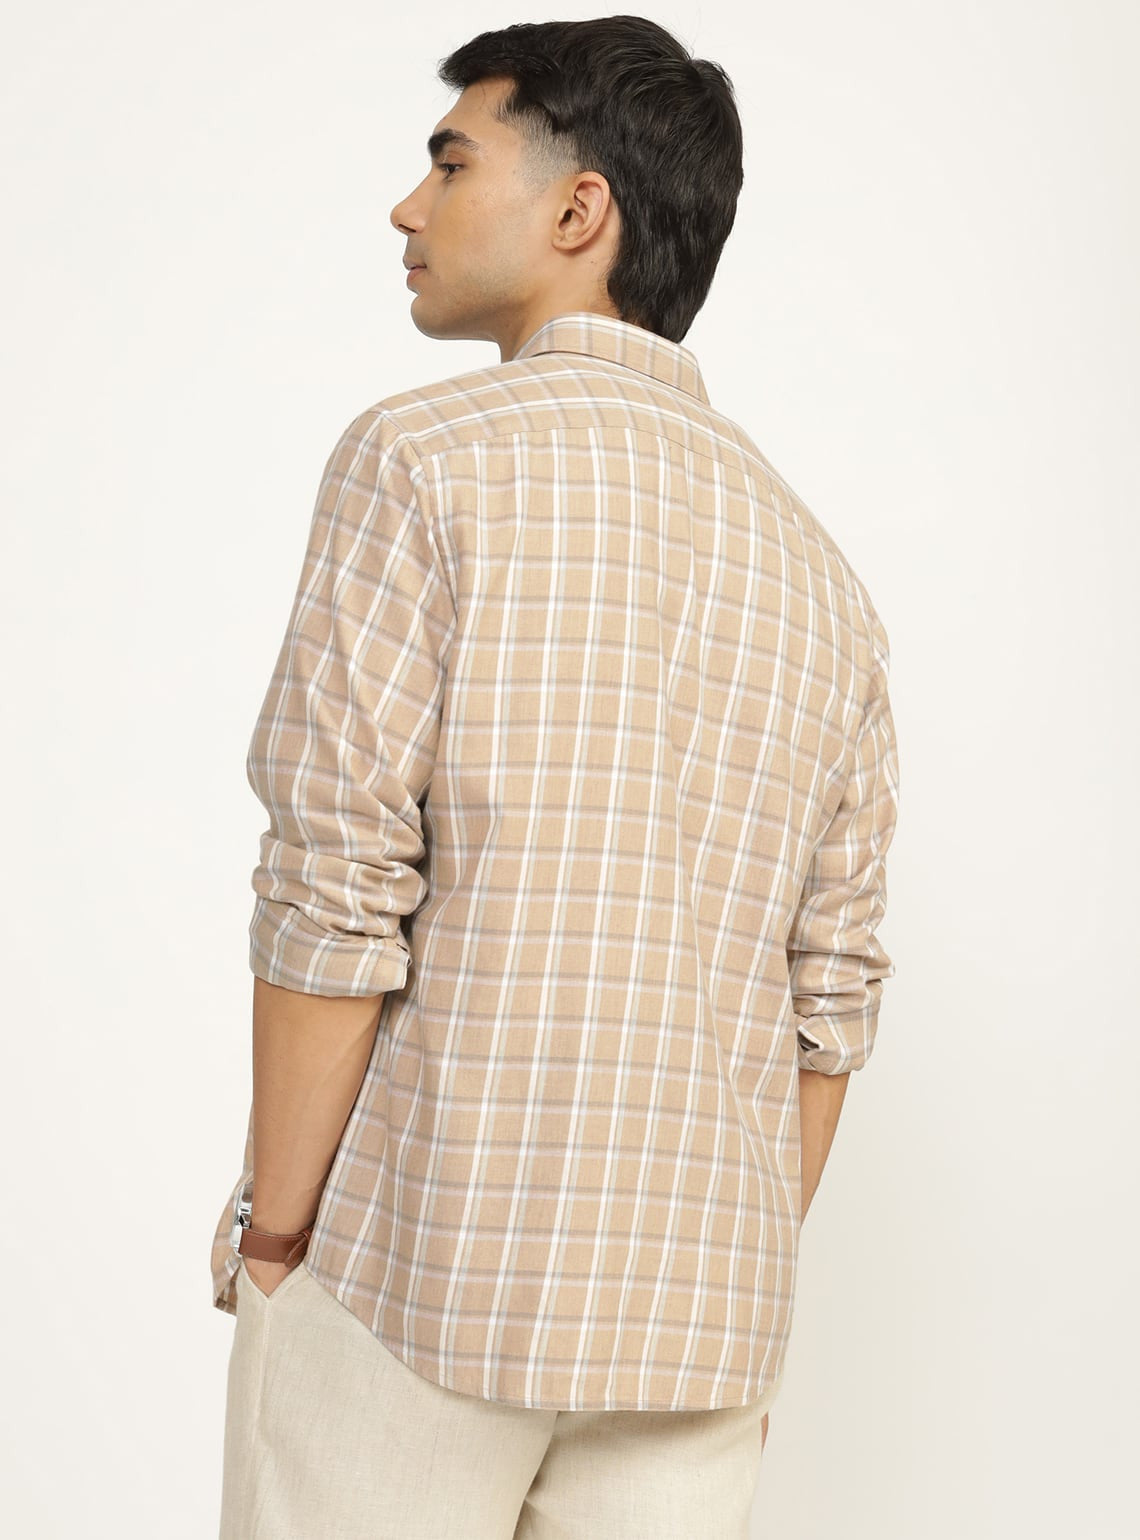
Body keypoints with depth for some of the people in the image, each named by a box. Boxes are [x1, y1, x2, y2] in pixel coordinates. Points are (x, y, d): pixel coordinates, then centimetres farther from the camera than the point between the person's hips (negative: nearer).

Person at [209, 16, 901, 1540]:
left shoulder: (426, 458, -8)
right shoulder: (817, 570, 8)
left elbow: (335, 897, -14)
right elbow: (832, 995, 9)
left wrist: (272, 1237, -5)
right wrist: (735, 1286, 17)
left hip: (412, 1288, -5)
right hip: (697, 1326, 5)